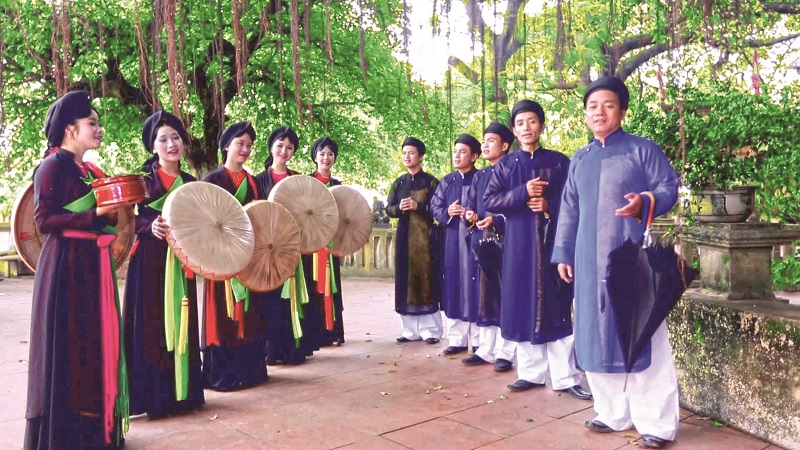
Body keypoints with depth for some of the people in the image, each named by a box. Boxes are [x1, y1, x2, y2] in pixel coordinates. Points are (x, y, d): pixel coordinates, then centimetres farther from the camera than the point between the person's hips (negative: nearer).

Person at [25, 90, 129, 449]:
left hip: (94, 263, 8)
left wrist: (115, 210, 6)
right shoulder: (54, 166, -7)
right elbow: (44, 220, -15)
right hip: (66, 265, -8)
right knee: (69, 345, -3)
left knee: (97, 340, 9)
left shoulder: (92, 171, 17)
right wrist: (95, 214, -21)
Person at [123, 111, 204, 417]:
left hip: (180, 261, 4)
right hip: (149, 260, -4)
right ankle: (151, 396, 5)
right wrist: (151, 226, -23)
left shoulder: (191, 183, 11)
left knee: (181, 325, 8)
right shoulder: (143, 178, -2)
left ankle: (182, 392, 18)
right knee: (151, 326, -4)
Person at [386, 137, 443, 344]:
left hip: (424, 235, -5)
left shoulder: (431, 181, 1)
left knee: (425, 280, -6)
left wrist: (417, 206, -17)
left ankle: (431, 329, 1)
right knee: (405, 282, 3)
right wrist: (399, 208, -9)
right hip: (404, 235, 5)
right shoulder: (398, 183, 15)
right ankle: (411, 329, 10)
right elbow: (388, 209, 12)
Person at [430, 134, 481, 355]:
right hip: (452, 241, 5)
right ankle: (457, 339, 14)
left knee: (475, 288, -4)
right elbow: (434, 208, 13)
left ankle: (478, 341, 4)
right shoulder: (447, 181, 15)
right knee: (454, 289, 6)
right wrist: (447, 213, -6)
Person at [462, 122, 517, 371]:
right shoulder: (479, 176, 17)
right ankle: (486, 349, 17)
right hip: (481, 241, 7)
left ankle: (505, 353, 4)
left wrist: (496, 220, -21)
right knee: (484, 296, 9)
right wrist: (469, 214, -8)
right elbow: (470, 204, 14)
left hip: (505, 241, -7)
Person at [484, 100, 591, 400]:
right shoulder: (505, 165, 10)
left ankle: (566, 377, 3)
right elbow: (489, 201, 1)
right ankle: (531, 373, 13)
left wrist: (549, 205, -14)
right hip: (518, 244, 2)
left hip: (552, 241, -1)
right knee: (523, 308, 2)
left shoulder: (559, 162, 6)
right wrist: (523, 193, -13)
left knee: (556, 308, -3)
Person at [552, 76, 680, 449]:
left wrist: (646, 202, -25)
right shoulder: (579, 160, 16)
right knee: (597, 334, 6)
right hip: (589, 260, 5)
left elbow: (669, 186, -4)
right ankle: (614, 413, 19)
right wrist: (563, 253, 12)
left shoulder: (642, 149, 2)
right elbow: (569, 210, 17)